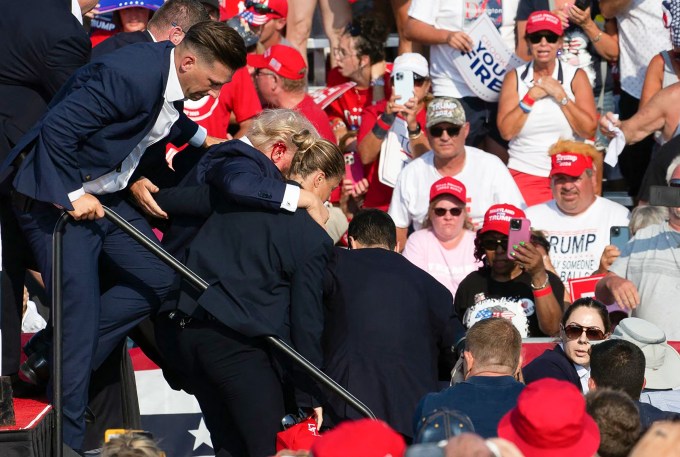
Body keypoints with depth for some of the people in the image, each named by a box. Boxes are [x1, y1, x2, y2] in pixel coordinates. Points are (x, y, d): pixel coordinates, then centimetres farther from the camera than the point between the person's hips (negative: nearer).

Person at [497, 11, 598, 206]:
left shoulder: (576, 76, 4)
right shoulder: (514, 78, 6)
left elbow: (589, 130, -6)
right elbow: (506, 131, -4)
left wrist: (560, 95, -10)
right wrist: (531, 97, -10)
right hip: (525, 174, 0)